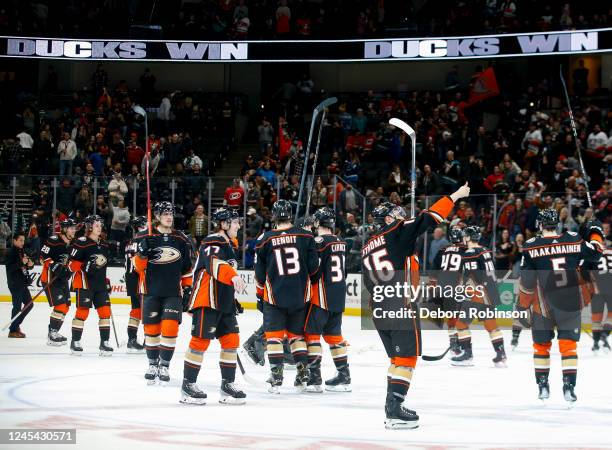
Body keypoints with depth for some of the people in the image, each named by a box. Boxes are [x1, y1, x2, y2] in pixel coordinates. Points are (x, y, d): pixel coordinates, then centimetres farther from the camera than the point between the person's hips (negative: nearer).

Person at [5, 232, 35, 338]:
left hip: (23, 283, 9)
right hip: (14, 283, -9)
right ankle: (13, 330, -4)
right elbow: (9, 267, -21)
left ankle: (16, 325, 22)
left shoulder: (22, 252, 15)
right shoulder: (11, 252, -11)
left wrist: (30, 265, 2)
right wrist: (21, 263, -30)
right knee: (17, 306, -9)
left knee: (29, 304, 11)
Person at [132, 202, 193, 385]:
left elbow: (187, 268, 15)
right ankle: (153, 364, 21)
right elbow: (138, 266, -4)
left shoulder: (181, 240, 7)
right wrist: (143, 252, -22)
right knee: (152, 329, 4)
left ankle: (164, 365, 1)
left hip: (173, 292, 1)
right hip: (151, 292, -1)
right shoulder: (145, 237, -1)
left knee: (170, 328, -10)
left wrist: (188, 288, 9)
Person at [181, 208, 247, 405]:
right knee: (201, 340, -8)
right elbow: (215, 265, -34)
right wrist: (233, 276, -51)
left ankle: (227, 385, 12)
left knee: (231, 340, 5)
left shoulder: (229, 245, 20)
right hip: (206, 300, -10)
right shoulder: (212, 243, -13)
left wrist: (233, 301, 31)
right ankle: (188, 385, -2)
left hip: (224, 302, 10)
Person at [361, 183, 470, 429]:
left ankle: (392, 407, 19)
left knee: (396, 358, 19)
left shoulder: (366, 249, 18)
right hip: (401, 305, -8)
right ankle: (394, 411, -13)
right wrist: (455, 196, -3)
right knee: (406, 357, -5)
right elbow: (426, 219, -9)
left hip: (379, 309, 8)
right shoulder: (396, 233, -3)